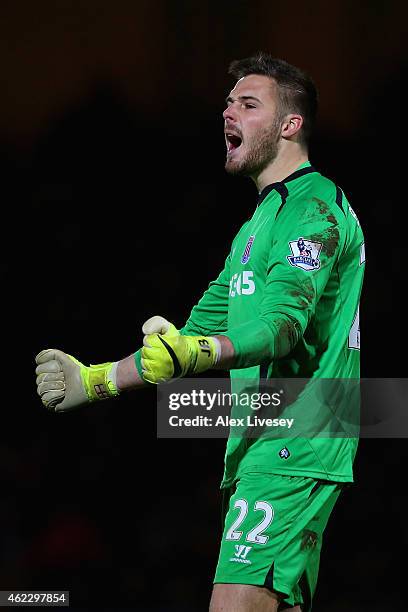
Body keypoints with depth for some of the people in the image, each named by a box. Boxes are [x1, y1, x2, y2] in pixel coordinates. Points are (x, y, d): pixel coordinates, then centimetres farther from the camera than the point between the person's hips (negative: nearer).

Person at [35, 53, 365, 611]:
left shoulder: (314, 206, -9)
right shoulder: (260, 222, 24)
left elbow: (282, 325, -24)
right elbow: (199, 332, 26)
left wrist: (191, 354, -41)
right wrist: (95, 381, 18)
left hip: (292, 451, -10)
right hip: (262, 455, 10)